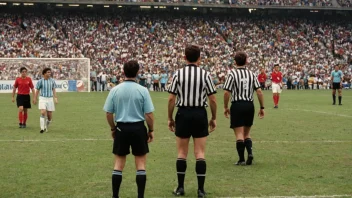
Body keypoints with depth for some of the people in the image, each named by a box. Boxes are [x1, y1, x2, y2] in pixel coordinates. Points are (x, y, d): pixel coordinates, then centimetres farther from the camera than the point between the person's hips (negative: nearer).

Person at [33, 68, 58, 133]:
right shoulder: (40, 81, -3)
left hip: (50, 99, 3)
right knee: (43, 112, -19)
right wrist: (35, 99, 10)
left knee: (49, 115, 2)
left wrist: (55, 98, 1)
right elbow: (37, 90, 7)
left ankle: (46, 127, 25)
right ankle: (42, 128, -14)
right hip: (42, 98, -3)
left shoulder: (52, 81, 3)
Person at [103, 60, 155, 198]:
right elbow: (149, 114, -8)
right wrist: (151, 130, 6)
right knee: (140, 164, 7)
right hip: (138, 128, -2)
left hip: (121, 128, 2)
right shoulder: (142, 90, -8)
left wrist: (113, 129, 16)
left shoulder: (115, 90, -2)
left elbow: (108, 113, 2)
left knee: (119, 163, 11)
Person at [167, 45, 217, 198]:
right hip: (200, 114, 0)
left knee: (182, 153, 9)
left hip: (183, 114, 0)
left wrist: (170, 118, 6)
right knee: (200, 153, 3)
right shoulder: (205, 74, -3)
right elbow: (212, 99, -3)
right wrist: (214, 118, 9)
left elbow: (171, 99, -4)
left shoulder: (178, 74, -2)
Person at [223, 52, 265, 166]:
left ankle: (241, 160, -2)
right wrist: (262, 107, 6)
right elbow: (259, 92, 0)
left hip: (237, 105, -4)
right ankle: (250, 153, -3)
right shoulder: (251, 74, 5)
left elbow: (226, 93, -10)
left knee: (239, 134, -1)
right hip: (249, 105, 4)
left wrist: (226, 107, 2)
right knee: (247, 133, 16)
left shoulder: (232, 74, -6)